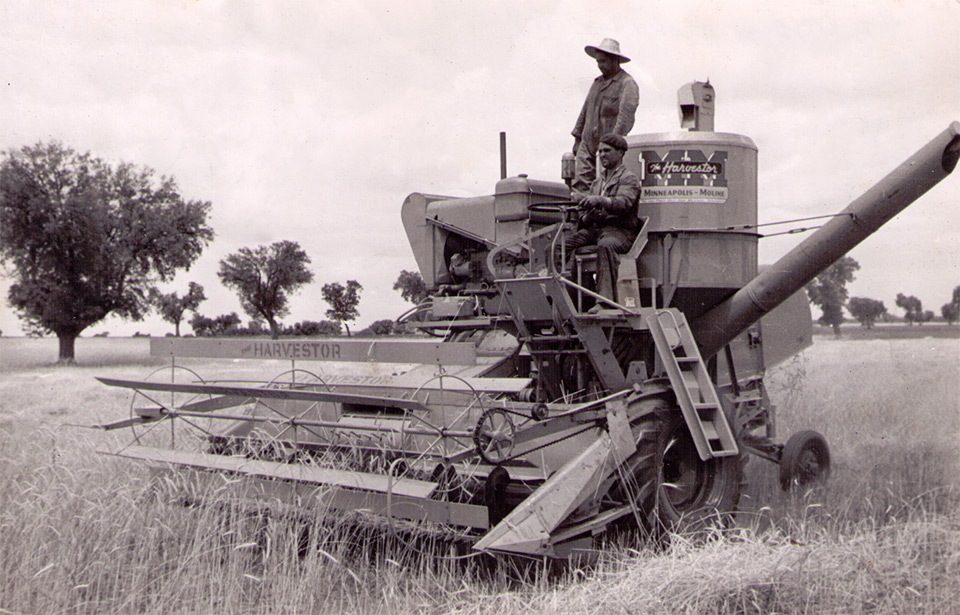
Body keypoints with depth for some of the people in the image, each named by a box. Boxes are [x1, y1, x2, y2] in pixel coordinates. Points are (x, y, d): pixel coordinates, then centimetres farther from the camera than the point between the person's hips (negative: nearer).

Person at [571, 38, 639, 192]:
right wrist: (577, 138, 19)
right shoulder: (598, 82, 19)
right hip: (587, 143, 6)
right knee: (580, 185, -5)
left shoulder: (627, 83, -5)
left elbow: (626, 116, -16)